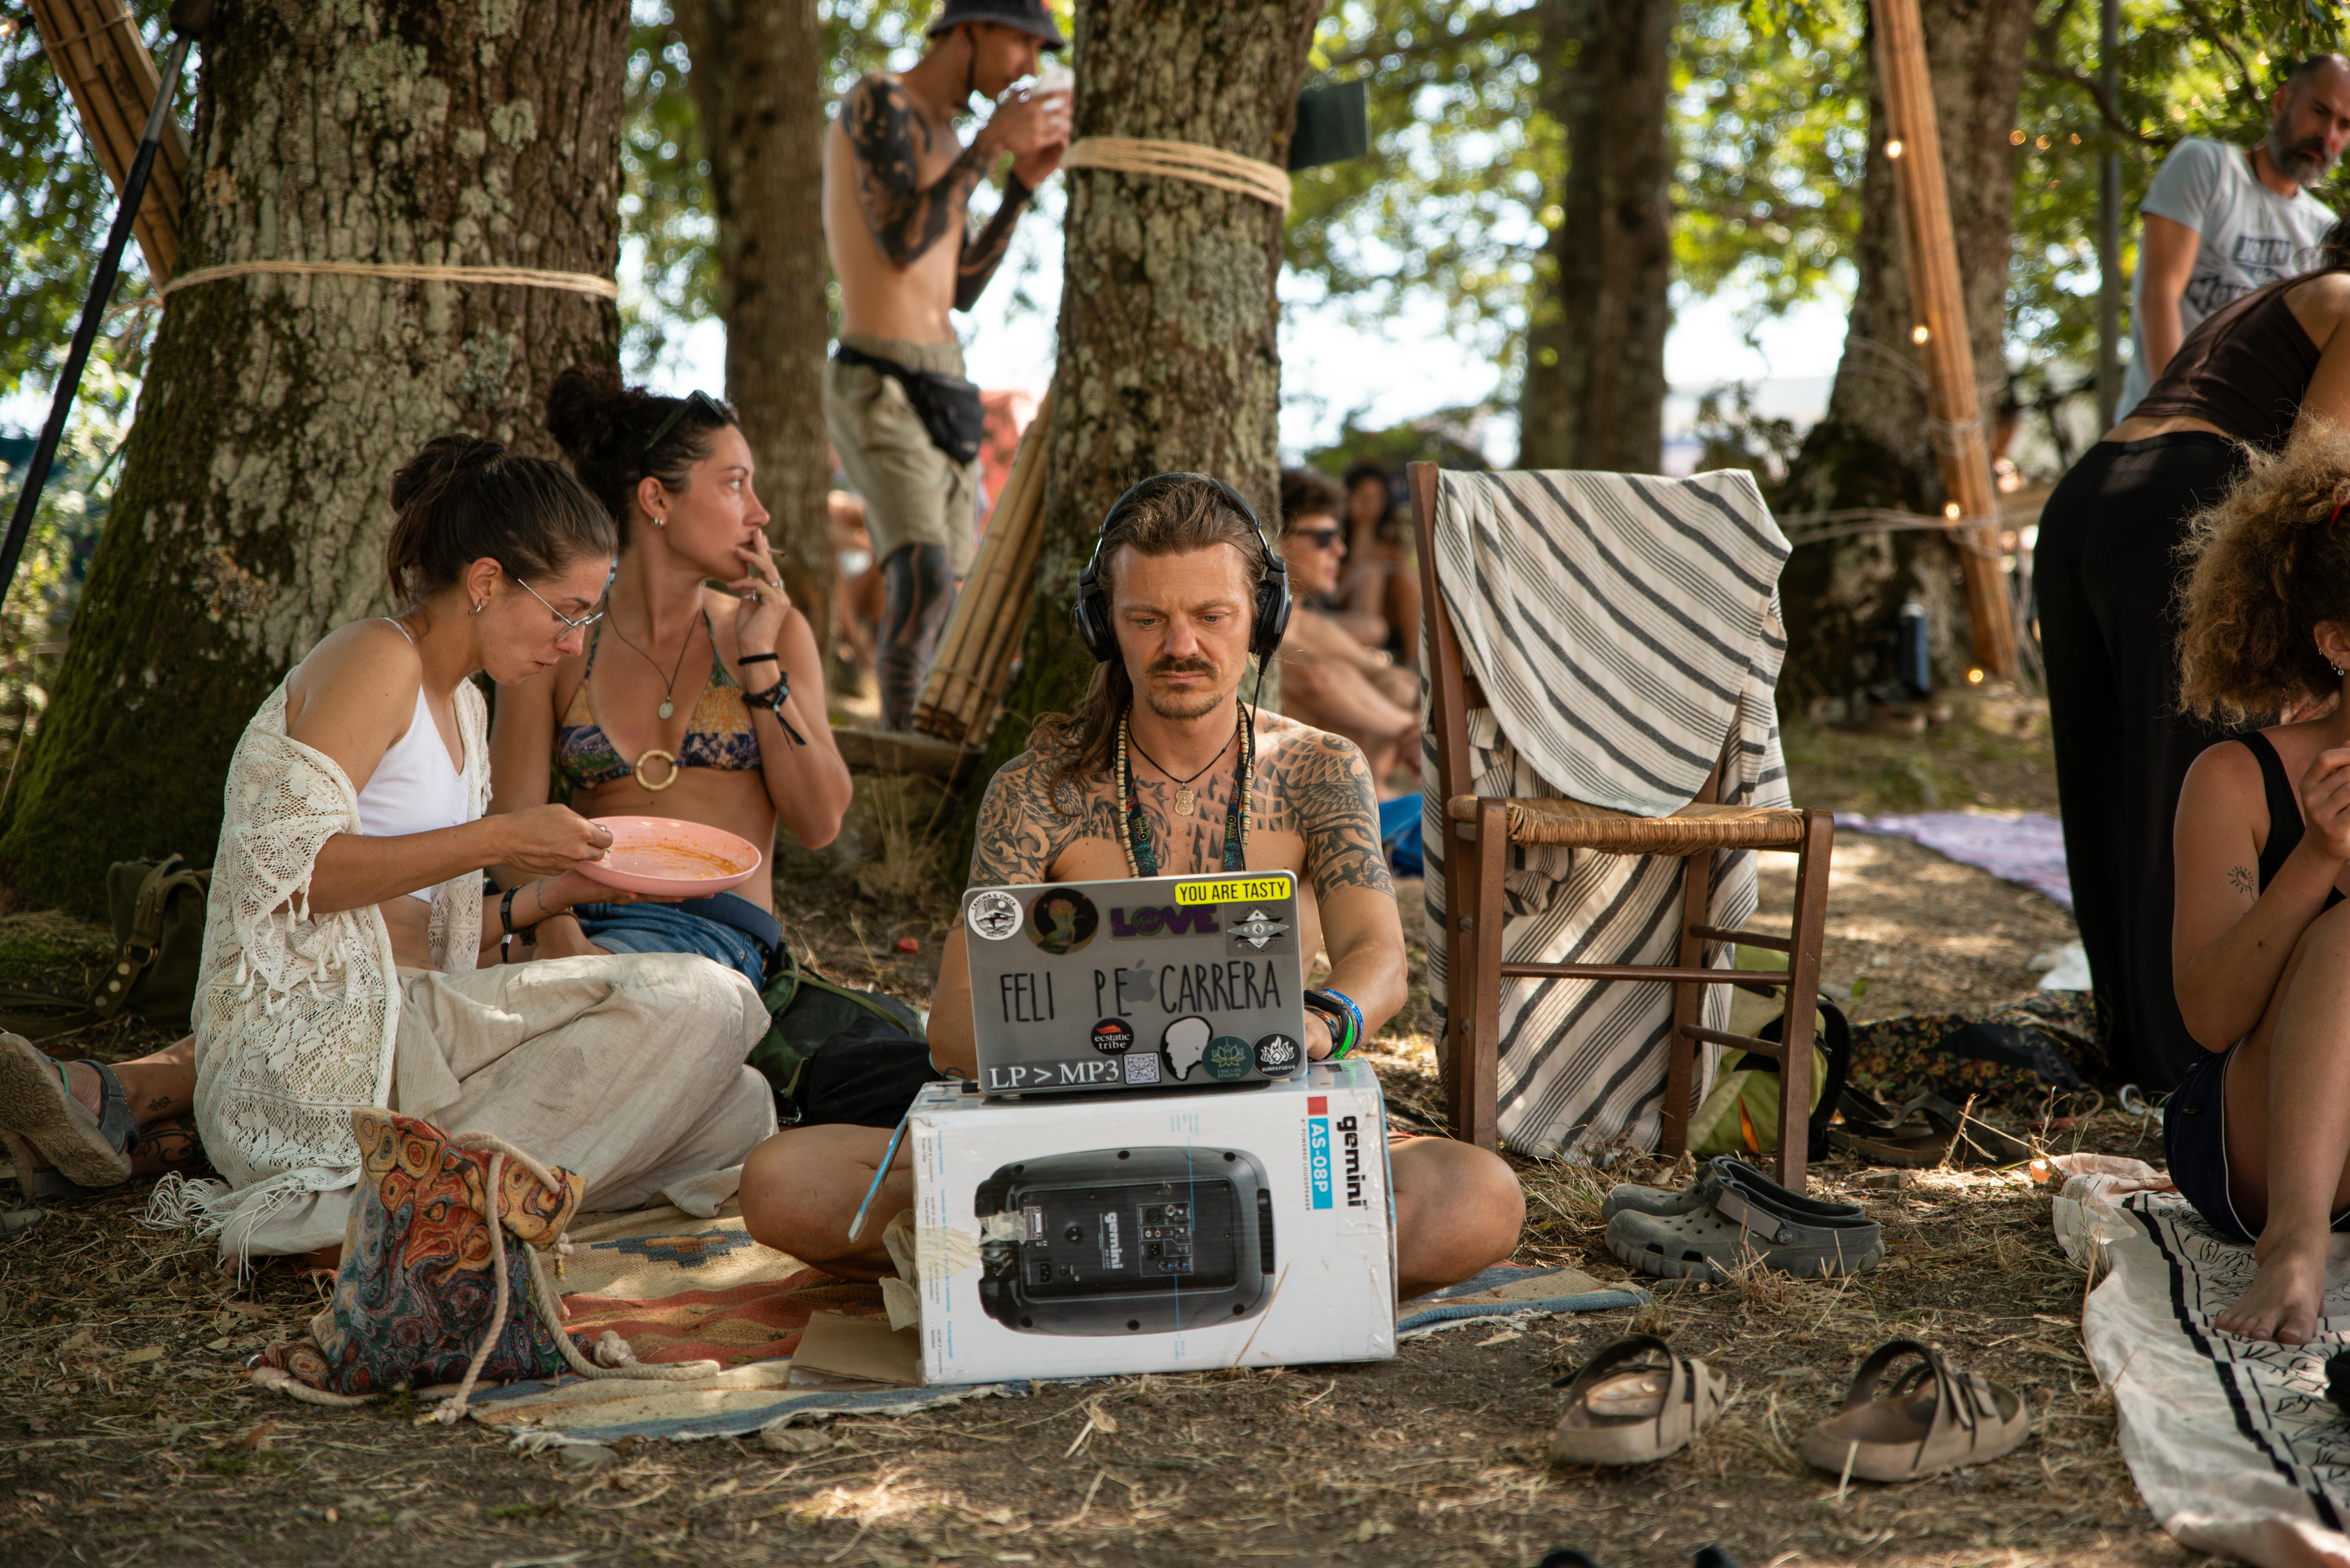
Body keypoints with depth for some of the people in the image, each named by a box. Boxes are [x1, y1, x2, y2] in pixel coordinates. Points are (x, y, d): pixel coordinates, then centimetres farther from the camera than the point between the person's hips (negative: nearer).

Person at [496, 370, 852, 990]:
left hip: (716, 929, -1)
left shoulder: (775, 631, 12)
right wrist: (556, 933, -20)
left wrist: (759, 662, -1)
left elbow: (820, 823, 5)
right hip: (586, 921, 1)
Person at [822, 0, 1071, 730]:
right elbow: (901, 244, -19)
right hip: (879, 386, -9)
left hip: (943, 384, 9)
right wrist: (991, 145, -14)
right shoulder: (878, 102, -7)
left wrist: (1023, 185, 11)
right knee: (925, 581, -24)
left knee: (946, 600, 6)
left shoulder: (943, 134, 20)